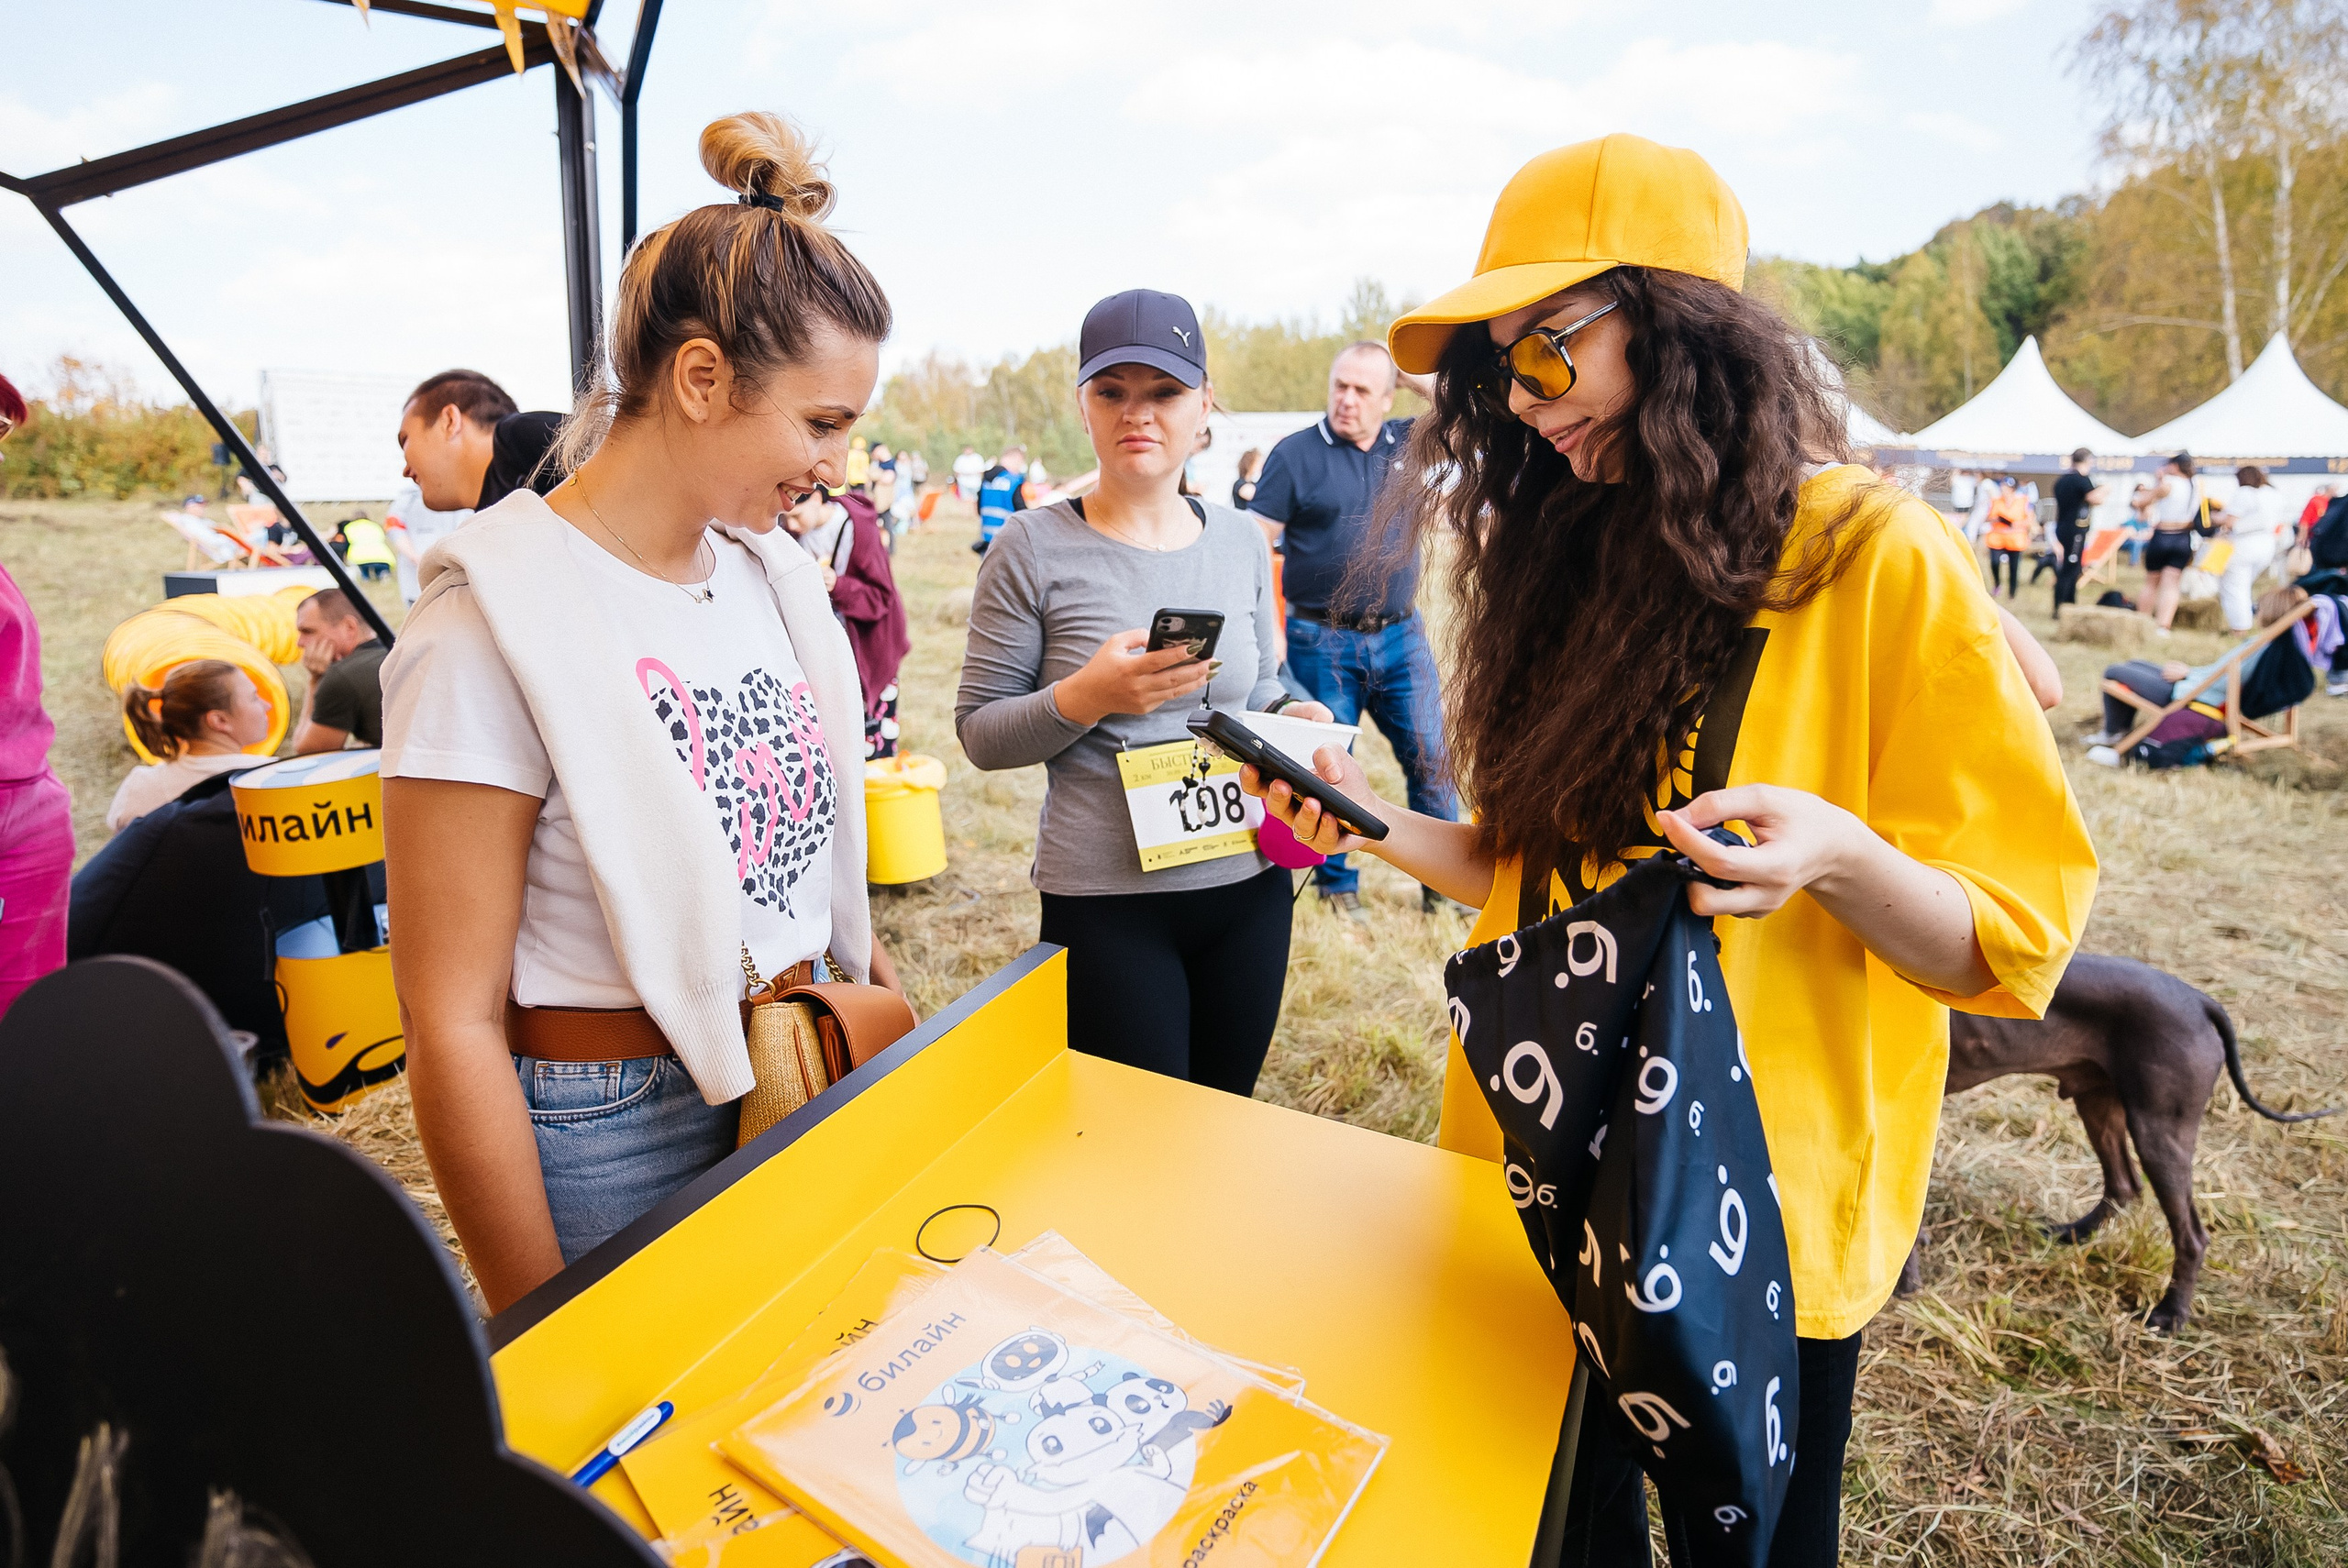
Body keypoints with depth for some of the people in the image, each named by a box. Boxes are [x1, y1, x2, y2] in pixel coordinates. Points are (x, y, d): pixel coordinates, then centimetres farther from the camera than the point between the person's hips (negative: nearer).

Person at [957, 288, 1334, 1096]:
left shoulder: (1240, 539, 5)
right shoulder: (1034, 547, -7)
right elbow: (979, 732, -6)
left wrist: (1298, 718, -5)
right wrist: (1089, 696, -23)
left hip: (1249, 885, 5)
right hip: (1109, 903, -4)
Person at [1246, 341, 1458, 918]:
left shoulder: (1405, 442, 8)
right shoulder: (1296, 453, -3)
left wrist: (1407, 373, 5)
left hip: (1401, 636, 3)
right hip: (1321, 643, -3)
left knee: (1430, 761, 4)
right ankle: (1337, 886, 23)